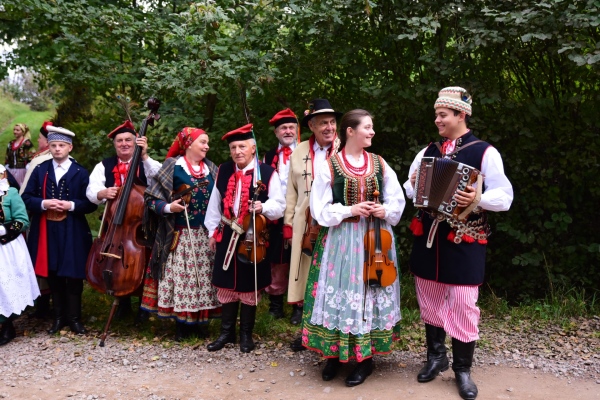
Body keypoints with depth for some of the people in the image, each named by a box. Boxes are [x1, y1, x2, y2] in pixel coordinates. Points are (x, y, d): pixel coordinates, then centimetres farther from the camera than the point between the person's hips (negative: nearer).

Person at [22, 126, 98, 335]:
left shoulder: (80, 172, -1)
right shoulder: (40, 170, 7)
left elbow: (91, 203, -2)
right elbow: (26, 198, 5)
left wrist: (71, 205, -17)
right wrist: (44, 204, -13)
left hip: (73, 232, -2)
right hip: (46, 231, 3)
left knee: (73, 276, 2)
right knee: (53, 275, 10)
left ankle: (74, 318, 15)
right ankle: (59, 317, 23)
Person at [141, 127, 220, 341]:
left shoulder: (211, 169, 10)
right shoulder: (173, 166, -2)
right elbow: (152, 198, -3)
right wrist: (169, 207, -19)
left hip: (207, 235, 4)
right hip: (181, 235, -3)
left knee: (205, 276, 6)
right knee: (181, 276, -1)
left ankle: (202, 320, 19)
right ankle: (183, 323, 13)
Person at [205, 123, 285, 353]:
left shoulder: (267, 173, -7)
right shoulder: (223, 171, 7)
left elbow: (279, 205, -7)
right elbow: (215, 203, 12)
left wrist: (263, 207, -27)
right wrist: (213, 231, 10)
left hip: (253, 239, -3)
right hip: (227, 237, 4)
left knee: (250, 287, 7)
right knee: (226, 285, 11)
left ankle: (246, 334, 23)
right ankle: (227, 332, 25)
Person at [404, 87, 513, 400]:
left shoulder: (485, 152, -5)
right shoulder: (427, 151, 10)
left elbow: (504, 196, -8)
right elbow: (410, 190, 20)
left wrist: (477, 199, -26)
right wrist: (413, 185, -3)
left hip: (463, 242, -5)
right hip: (427, 237, 5)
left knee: (463, 305, -1)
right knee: (429, 301, 13)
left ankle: (462, 369, 17)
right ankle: (435, 356, 32)